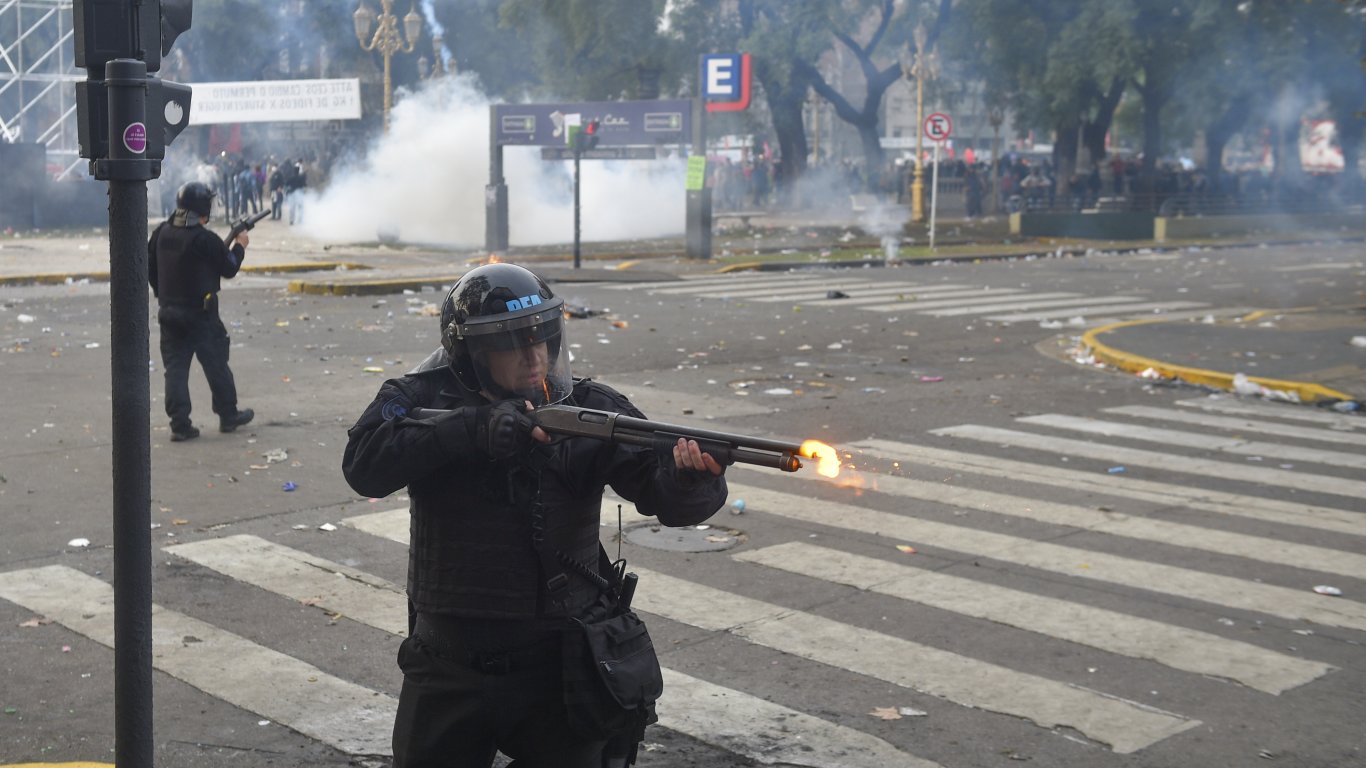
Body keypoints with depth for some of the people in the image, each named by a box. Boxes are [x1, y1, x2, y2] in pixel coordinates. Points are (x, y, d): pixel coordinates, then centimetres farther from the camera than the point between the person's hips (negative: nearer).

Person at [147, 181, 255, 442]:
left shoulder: (161, 233, 2)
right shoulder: (205, 239, -18)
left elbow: (150, 269, 11)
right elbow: (229, 268, -6)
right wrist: (240, 246, 11)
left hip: (168, 312, 5)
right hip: (200, 314, -5)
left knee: (175, 367, 4)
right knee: (216, 365, 10)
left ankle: (180, 425, 1)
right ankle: (228, 416, 22)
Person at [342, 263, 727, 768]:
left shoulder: (589, 410, -7)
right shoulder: (422, 399, -5)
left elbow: (666, 496, -17)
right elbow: (363, 463, -21)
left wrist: (692, 475, -41)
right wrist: (475, 428, -32)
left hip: (561, 668, 0)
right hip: (448, 670, 1)